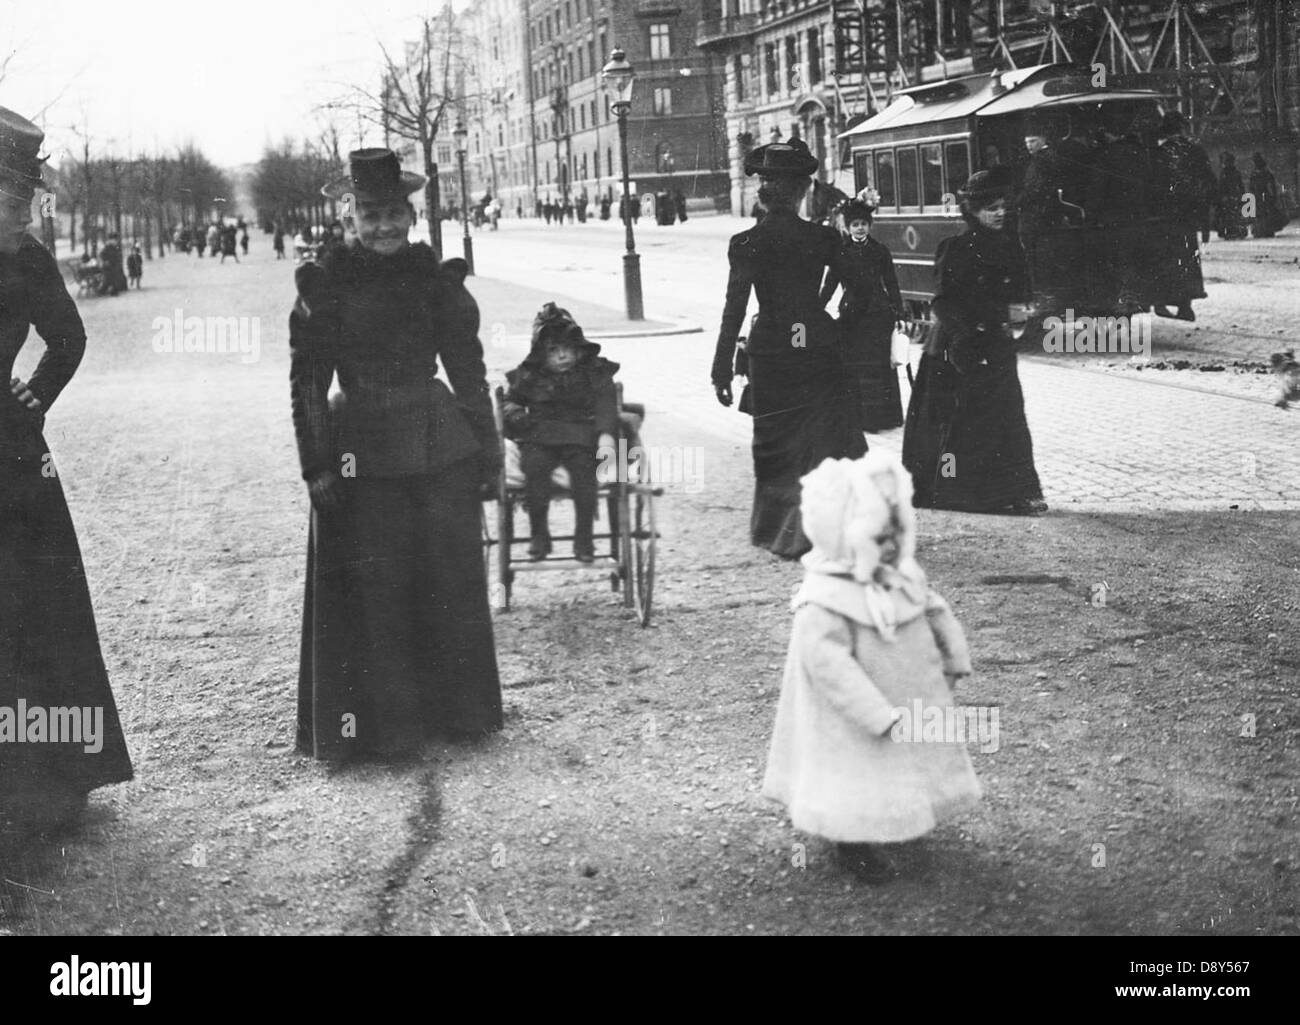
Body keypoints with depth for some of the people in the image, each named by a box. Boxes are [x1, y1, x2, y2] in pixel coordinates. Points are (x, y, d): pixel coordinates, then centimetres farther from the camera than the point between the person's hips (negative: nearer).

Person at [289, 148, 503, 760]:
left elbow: (469, 371, 10)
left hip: (441, 453, 3)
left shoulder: (437, 279, 5)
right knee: (372, 593, 2)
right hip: (362, 456, -2)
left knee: (452, 583, 8)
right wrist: (316, 465, -7)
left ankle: (460, 709, 23)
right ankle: (381, 725, 14)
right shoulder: (325, 285, -2)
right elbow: (307, 383, -1)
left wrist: (486, 450, 9)